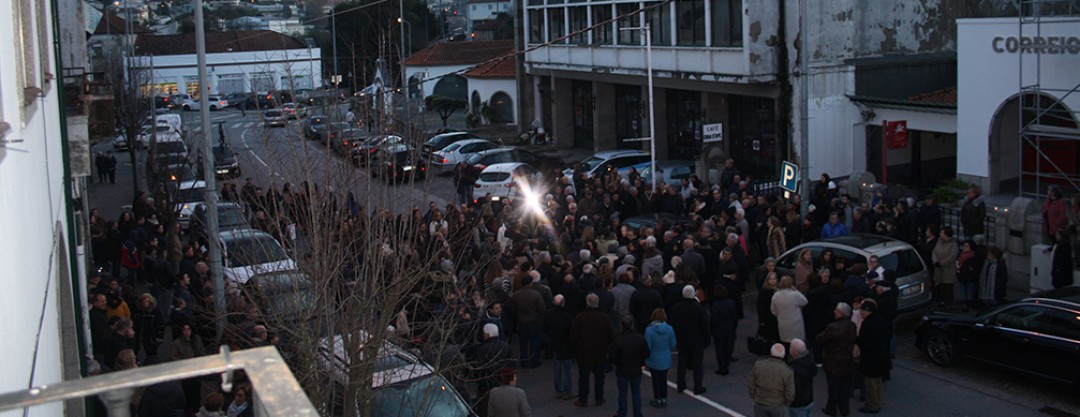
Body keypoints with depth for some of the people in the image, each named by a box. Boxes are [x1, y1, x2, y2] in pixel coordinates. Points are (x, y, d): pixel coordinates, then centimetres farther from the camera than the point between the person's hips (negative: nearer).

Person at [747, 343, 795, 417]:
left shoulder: (758, 364, -16)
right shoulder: (787, 371, -20)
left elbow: (751, 384, -7)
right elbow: (790, 395, -15)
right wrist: (785, 403, 7)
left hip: (760, 404, 1)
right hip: (778, 406, -1)